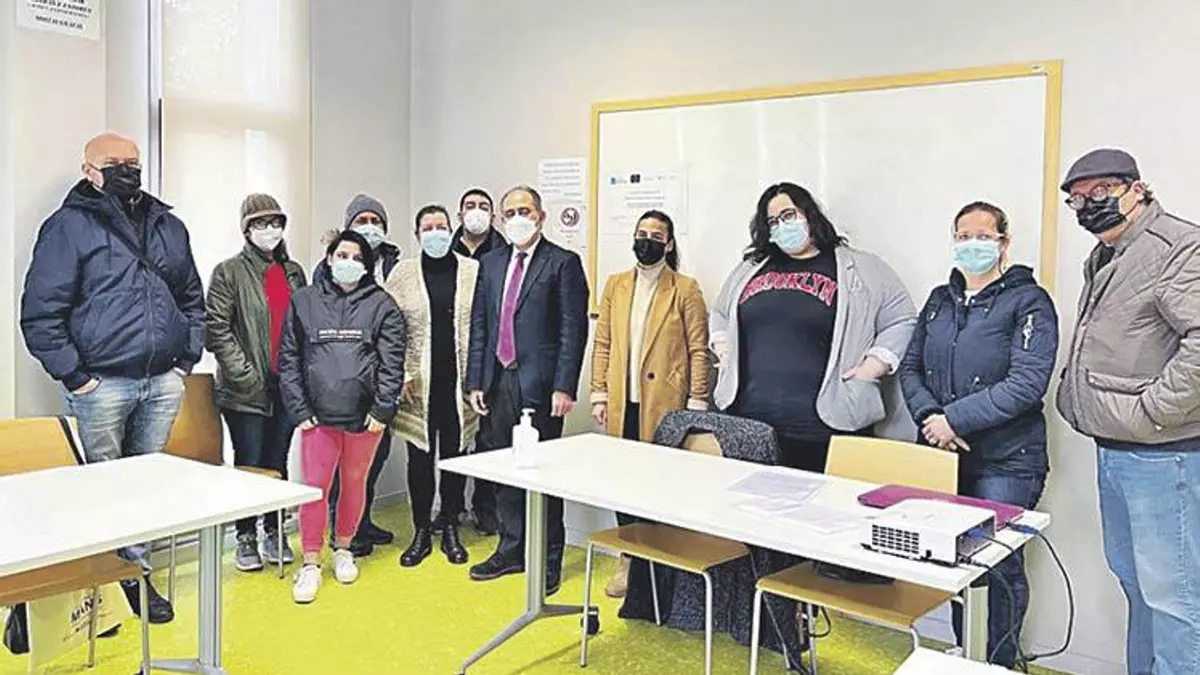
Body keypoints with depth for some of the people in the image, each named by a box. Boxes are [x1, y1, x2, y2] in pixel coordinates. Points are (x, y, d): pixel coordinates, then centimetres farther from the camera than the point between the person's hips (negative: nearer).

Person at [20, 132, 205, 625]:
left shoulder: (169, 227, 13)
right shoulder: (69, 227, -3)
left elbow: (193, 299, 20)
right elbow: (40, 312, -7)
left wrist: (187, 358, 10)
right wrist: (74, 376, -10)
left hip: (164, 382, 5)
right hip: (102, 384, -4)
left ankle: (135, 572, 26)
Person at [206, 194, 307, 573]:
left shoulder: (294, 272, 12)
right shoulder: (230, 272, -3)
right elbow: (216, 329, -8)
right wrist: (245, 373, -13)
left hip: (287, 385, 4)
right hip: (246, 387, -4)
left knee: (278, 460, 12)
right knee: (249, 463, 3)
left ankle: (273, 532, 26)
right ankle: (246, 538, 18)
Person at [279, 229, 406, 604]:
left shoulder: (382, 304, 2)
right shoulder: (304, 301, 5)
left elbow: (392, 362, -2)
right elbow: (289, 358, 4)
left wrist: (382, 409, -9)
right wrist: (299, 410, -3)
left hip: (364, 415, 0)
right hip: (318, 414, 0)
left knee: (354, 482, 13)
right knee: (313, 486, -2)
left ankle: (343, 549, 33)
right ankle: (311, 564, 12)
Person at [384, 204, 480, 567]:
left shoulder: (473, 271, 3)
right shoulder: (403, 272, 2)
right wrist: (400, 376, -6)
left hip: (458, 383, 1)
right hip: (418, 385, 0)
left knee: (455, 456, 9)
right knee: (420, 458, 6)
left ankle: (450, 530, 23)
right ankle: (421, 532, 20)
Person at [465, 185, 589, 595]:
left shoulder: (563, 263, -3)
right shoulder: (491, 263, 14)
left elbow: (573, 329, -8)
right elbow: (479, 325, 14)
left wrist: (564, 387, -14)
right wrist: (475, 381, 8)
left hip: (540, 384, -5)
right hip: (498, 381, 6)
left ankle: (548, 561, 15)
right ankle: (511, 550, 28)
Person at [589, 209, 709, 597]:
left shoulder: (686, 289, -1)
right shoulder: (616, 285, 11)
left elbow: (699, 350, -3)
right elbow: (602, 343, 11)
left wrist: (696, 405, -8)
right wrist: (599, 394, 5)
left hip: (664, 405, -4)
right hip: (622, 404, 4)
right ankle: (630, 560, 22)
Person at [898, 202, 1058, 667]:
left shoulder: (1028, 301, -6)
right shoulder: (940, 300, 12)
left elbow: (1027, 383, -16)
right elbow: (911, 368, 11)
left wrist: (955, 419, -18)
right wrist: (929, 417, -8)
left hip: (1005, 462, -5)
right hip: (942, 455, 5)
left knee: (999, 565, 3)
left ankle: (1001, 663, 22)